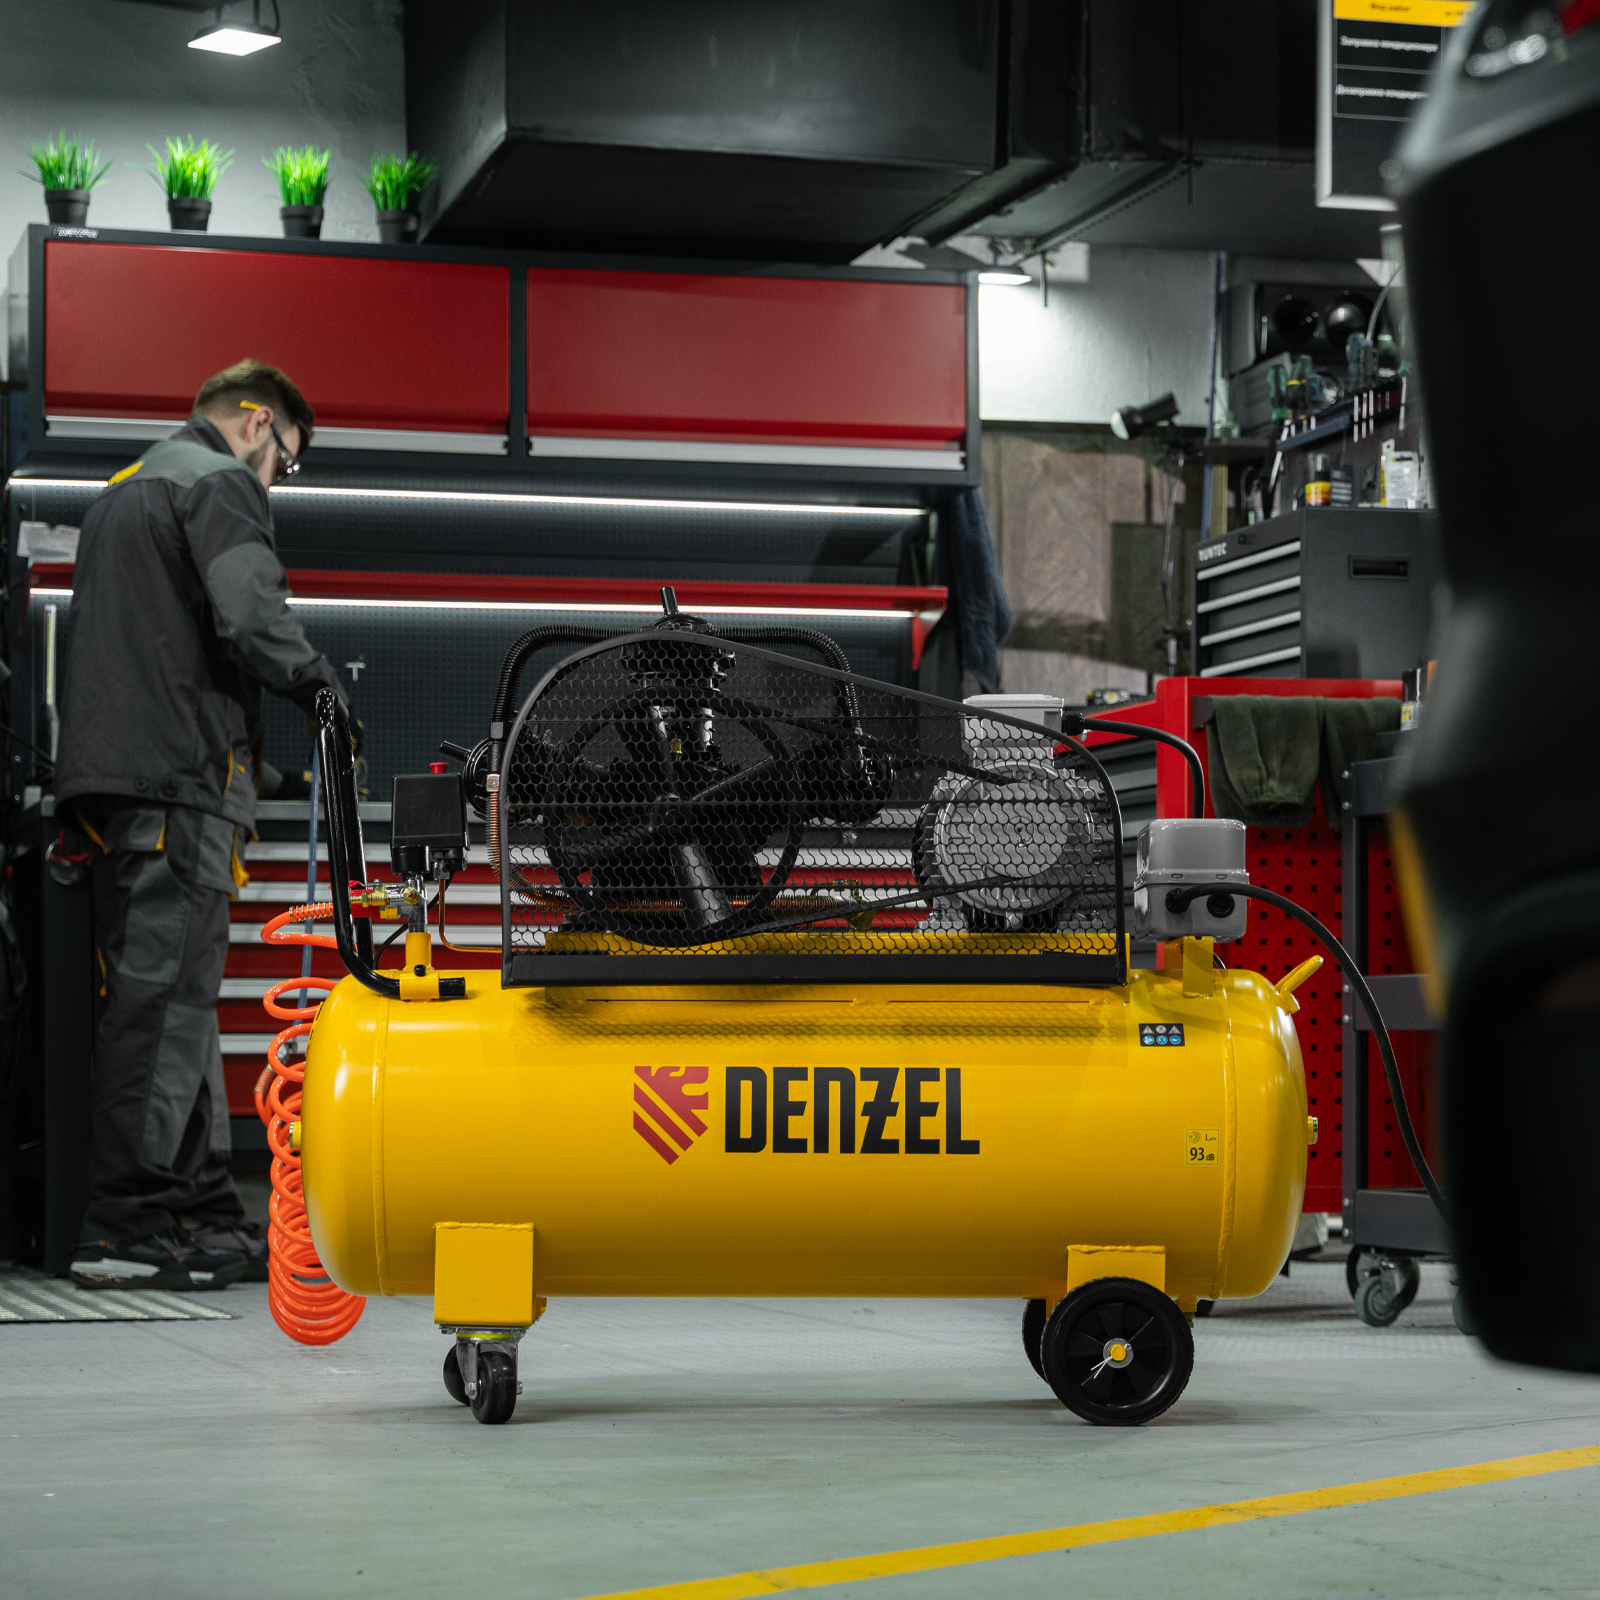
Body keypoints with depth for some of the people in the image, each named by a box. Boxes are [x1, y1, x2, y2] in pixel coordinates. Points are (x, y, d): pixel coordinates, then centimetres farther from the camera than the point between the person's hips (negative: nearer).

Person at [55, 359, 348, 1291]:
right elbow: (252, 617, -18)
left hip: (114, 771, 10)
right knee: (165, 998, -10)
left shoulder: (126, 491, 27)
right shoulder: (221, 485, -4)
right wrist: (319, 685, -2)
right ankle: (125, 1229, -11)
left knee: (177, 1000, 12)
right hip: (181, 770, -10)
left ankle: (205, 1210, 15)